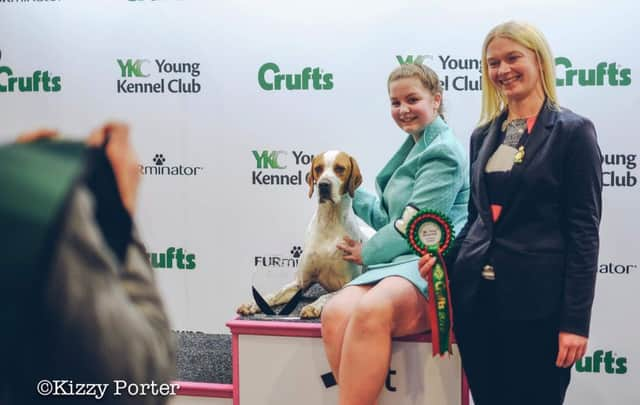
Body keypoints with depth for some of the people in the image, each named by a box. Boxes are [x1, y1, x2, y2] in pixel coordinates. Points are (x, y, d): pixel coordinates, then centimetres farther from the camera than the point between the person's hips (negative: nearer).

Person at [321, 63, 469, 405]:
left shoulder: (442, 152, -3)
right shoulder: (413, 150, 24)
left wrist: (367, 253, 2)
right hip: (398, 259, 7)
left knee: (369, 311, -39)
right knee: (336, 313, -27)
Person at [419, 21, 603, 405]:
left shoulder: (573, 131, -4)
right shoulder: (484, 135, 13)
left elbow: (583, 230, -8)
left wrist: (575, 319, -13)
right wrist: (444, 256, 0)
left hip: (536, 302, -5)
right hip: (475, 295, 6)